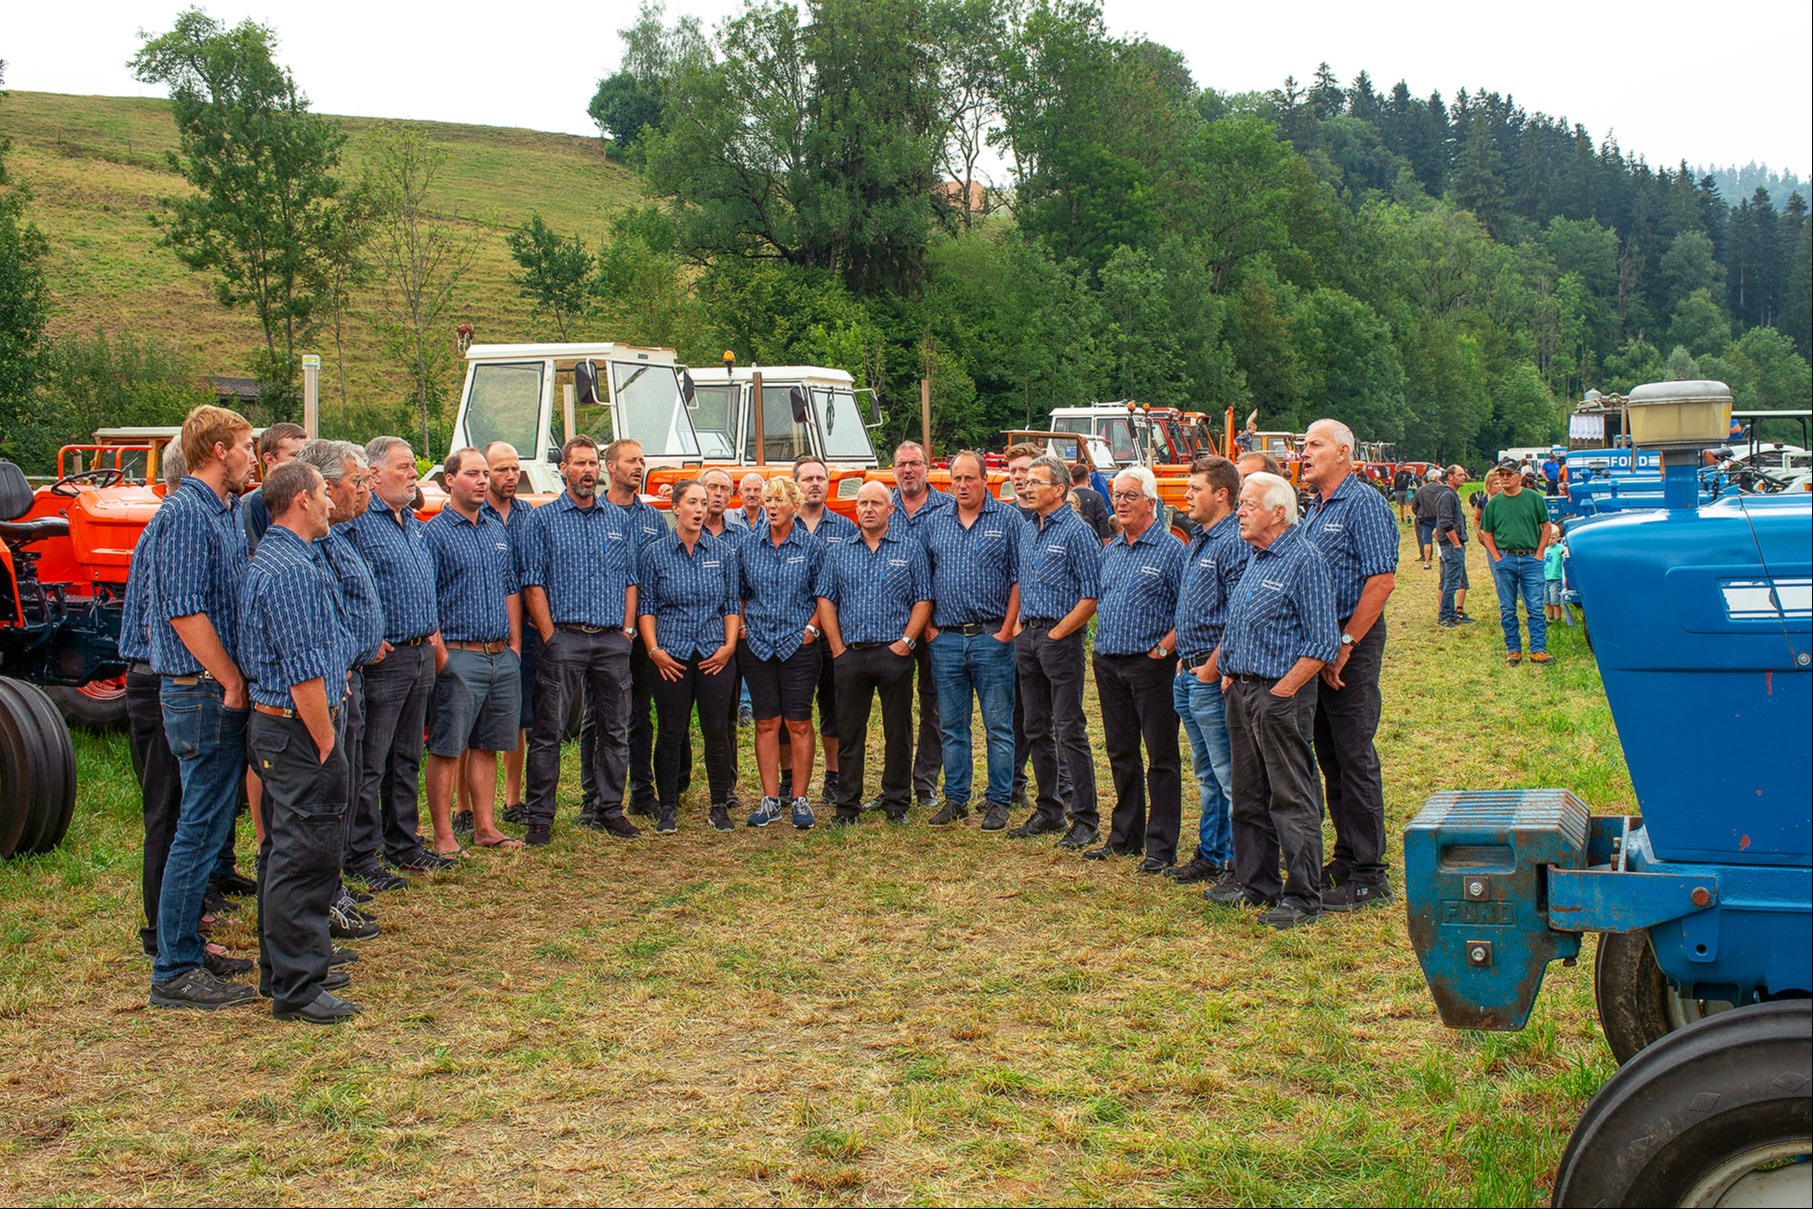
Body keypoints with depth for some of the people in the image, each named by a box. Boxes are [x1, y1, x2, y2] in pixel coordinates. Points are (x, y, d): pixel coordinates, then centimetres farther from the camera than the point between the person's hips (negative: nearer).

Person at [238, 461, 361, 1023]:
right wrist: (326, 741, -17)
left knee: (285, 851, 18)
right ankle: (296, 988, -1)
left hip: (273, 722, 11)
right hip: (299, 729, -11)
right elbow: (304, 673, -22)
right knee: (305, 856, -6)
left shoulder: (271, 556, 14)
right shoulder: (294, 570, -19)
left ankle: (284, 967, 28)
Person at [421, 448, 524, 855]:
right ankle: (443, 837, 2)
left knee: (487, 746, 12)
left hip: (502, 656, 6)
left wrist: (515, 644, 11)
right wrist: (439, 654, -14)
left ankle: (485, 827, 18)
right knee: (447, 749, -2)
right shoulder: (433, 533, -5)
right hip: (460, 656, -6)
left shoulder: (498, 531, 16)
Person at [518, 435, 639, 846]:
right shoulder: (543, 518, 2)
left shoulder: (616, 519, 14)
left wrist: (626, 629, 5)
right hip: (565, 638, -4)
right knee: (548, 730, -3)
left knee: (615, 728, 7)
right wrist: (549, 636, -9)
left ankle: (610, 809, 17)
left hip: (612, 639, 4)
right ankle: (539, 816, 3)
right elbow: (533, 582, -2)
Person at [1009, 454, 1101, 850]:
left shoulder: (1077, 531, -9)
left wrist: (1057, 633, -14)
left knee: (1069, 731, -7)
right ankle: (1049, 811, 21)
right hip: (1028, 637, 8)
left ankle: (1085, 820, -2)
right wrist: (1020, 627, 10)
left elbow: (1092, 595, -13)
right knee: (1037, 729, 12)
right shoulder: (1027, 533, 14)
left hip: (1061, 637, -8)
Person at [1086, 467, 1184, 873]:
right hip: (1108, 663, 7)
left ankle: (1161, 847, 2)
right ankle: (1125, 836, 23)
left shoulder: (1171, 549, -7)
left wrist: (1163, 648, -15)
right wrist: (1103, 644, 11)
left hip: (1151, 663, -7)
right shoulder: (1110, 551, 14)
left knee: (1161, 756, -1)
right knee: (1121, 753, 13)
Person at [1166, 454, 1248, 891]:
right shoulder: (1197, 542, 16)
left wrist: (1212, 668, -19)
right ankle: (1211, 854, 25)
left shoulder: (1234, 543, -15)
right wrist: (1184, 660, 16)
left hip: (1213, 677, -10)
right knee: (1206, 773, 16)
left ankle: (1239, 863, 2)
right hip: (1189, 673, 10)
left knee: (1229, 774, -4)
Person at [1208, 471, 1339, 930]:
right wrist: (1228, 676, 12)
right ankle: (1254, 881, 25)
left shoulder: (1304, 560, -12)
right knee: (1249, 794, 15)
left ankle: (1303, 895, 3)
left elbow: (1323, 643, -16)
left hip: (1280, 695, -9)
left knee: (1292, 798, -3)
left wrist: (1282, 691, -17)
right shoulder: (1255, 560, 15)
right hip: (1242, 691, 9)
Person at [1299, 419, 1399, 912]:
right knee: (1329, 756, 13)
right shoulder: (1316, 511, 17)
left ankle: (1368, 877, -1)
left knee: (1355, 757, -6)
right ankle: (1346, 859, 22)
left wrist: (1345, 645, -19)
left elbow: (1381, 580, -19)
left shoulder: (1364, 504, -11)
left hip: (1352, 644, -9)